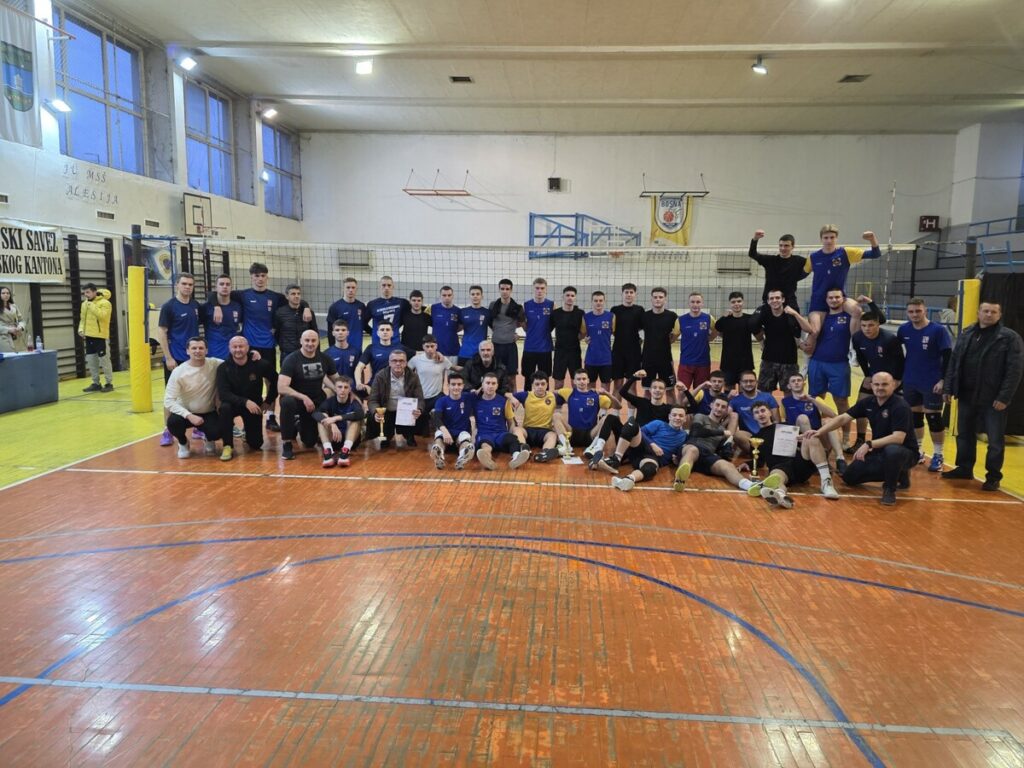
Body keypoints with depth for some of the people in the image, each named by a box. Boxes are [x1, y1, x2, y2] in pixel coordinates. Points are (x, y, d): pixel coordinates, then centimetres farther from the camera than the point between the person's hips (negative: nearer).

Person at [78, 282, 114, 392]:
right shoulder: (84, 304, 14)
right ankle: (96, 383, 19)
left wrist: (92, 305, -20)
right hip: (88, 336, 8)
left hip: (99, 335, -8)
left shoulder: (104, 303, -9)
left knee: (103, 359, -4)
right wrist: (81, 329, 6)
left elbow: (102, 315, -24)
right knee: (91, 360, 10)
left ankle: (109, 383, 4)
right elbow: (82, 318, 21)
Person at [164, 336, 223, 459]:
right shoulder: (178, 372, -15)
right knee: (172, 422, -32)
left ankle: (209, 440, 12)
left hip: (209, 413, 0)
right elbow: (168, 400, -18)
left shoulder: (215, 364, -10)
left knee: (216, 433, -30)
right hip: (187, 413, 0)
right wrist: (189, 416, -31)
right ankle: (183, 443, 4)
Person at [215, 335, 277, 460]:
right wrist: (245, 402, -36)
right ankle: (228, 446, -20)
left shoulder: (259, 364, -14)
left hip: (254, 405, 1)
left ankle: (247, 430, 36)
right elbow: (223, 394, -24)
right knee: (224, 408, -37)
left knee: (255, 444, -1)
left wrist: (268, 401, 0)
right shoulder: (223, 368, -14)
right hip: (233, 403, -1)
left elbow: (276, 380, 2)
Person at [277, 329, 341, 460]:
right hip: (295, 398, -3)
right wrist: (304, 397, -34)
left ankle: (301, 425, 38)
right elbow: (281, 388, -26)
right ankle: (287, 444, -23)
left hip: (316, 402, 4)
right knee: (287, 402, -40)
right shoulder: (291, 360, -18)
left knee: (310, 442, 1)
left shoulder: (325, 359, -5)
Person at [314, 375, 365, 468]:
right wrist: (332, 424, -42)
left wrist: (336, 418, -39)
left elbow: (361, 414, -32)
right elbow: (316, 413, -24)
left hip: (351, 439, -1)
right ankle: (329, 451, -38)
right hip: (333, 439, 1)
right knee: (322, 417, -20)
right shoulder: (330, 401, -3)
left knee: (355, 418, -24)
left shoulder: (353, 401, -7)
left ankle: (346, 450, -41)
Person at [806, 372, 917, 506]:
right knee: (850, 477, 4)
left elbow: (898, 438, -32)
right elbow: (843, 418, -2)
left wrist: (869, 444, -38)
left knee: (892, 451, -42)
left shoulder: (900, 406, -22)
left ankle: (890, 489, -13)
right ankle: (898, 474, 19)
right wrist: (819, 431, -15)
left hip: (905, 452, -7)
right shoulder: (868, 403, -3)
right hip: (879, 452, 7)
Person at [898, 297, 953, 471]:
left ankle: (938, 456, 10)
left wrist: (943, 380, -16)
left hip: (932, 383, -4)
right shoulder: (904, 329, 0)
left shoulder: (938, 330, -12)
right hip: (910, 382, 5)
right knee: (914, 416, 13)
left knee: (933, 418, 0)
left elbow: (948, 357, -11)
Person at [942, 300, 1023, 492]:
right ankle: (964, 468, 30)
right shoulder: (966, 334, 9)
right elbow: (953, 362, 11)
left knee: (995, 440, 4)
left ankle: (993, 476, 16)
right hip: (966, 396, 5)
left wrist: (1004, 397, -16)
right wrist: (948, 387, 4)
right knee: (964, 435, 15)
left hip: (993, 399, -5)